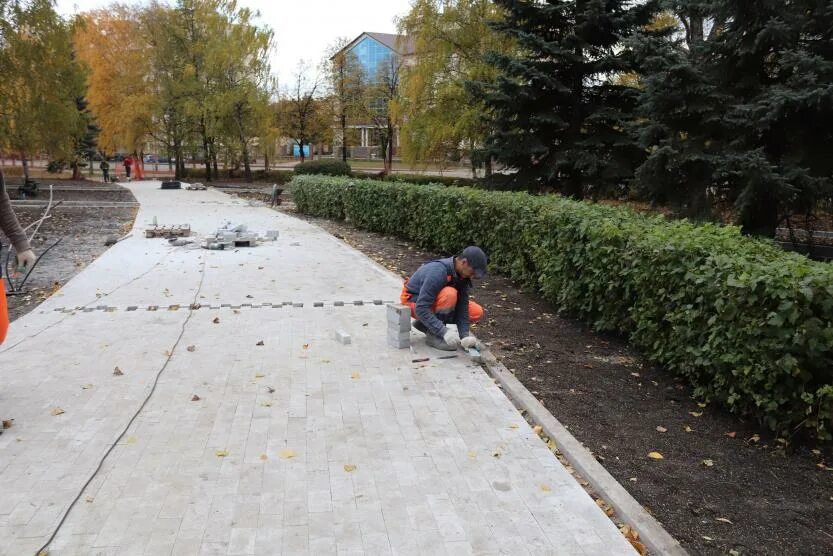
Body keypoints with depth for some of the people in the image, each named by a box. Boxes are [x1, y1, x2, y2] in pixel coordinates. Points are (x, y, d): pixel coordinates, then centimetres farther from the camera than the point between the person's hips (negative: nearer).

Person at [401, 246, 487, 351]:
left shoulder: (462, 274, -10)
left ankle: (425, 324, 6)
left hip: (434, 301, 8)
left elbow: (462, 307, -9)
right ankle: (433, 335, -18)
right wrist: (444, 331, -43)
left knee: (477, 313, -5)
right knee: (450, 294, -36)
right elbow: (421, 308, -37)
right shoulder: (438, 272, -34)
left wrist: (465, 335, -21)